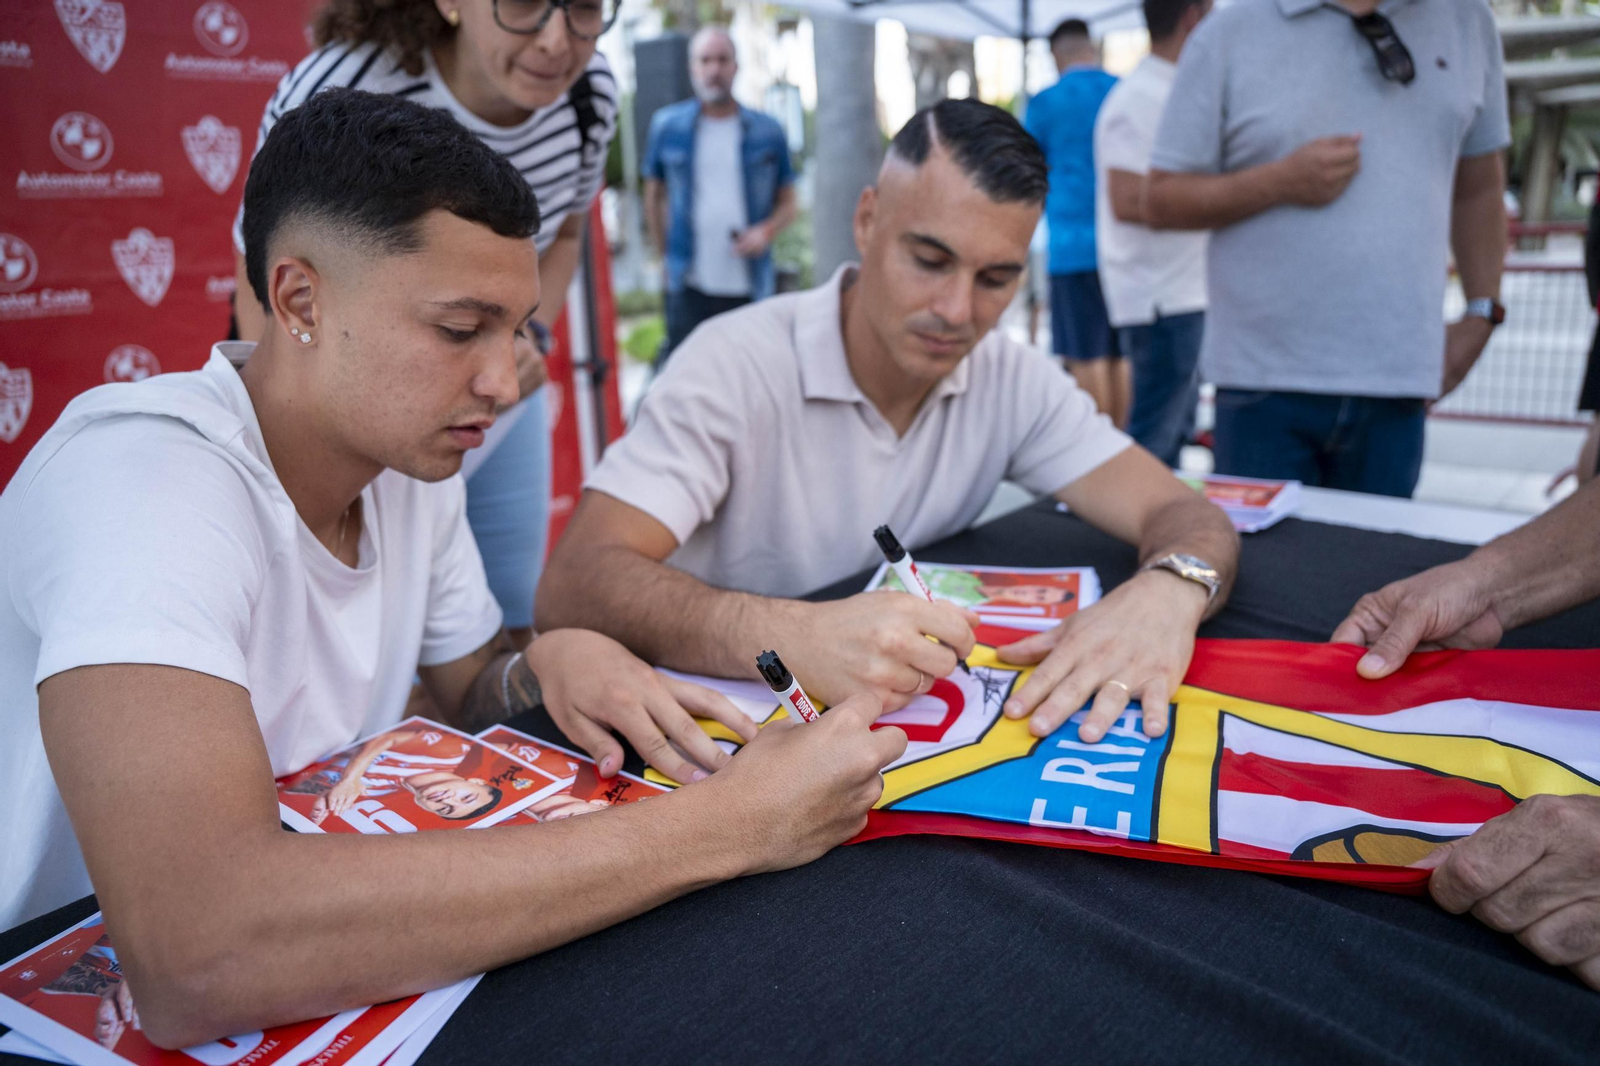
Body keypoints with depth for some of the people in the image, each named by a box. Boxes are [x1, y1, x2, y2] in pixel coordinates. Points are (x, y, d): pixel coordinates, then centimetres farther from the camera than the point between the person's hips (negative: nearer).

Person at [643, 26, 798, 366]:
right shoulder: (667, 125, 4)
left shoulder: (768, 131, 4)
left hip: (750, 287, 1)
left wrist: (766, 231, -11)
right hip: (690, 286, -1)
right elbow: (654, 196, 14)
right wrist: (668, 255, 10)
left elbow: (787, 203, 9)